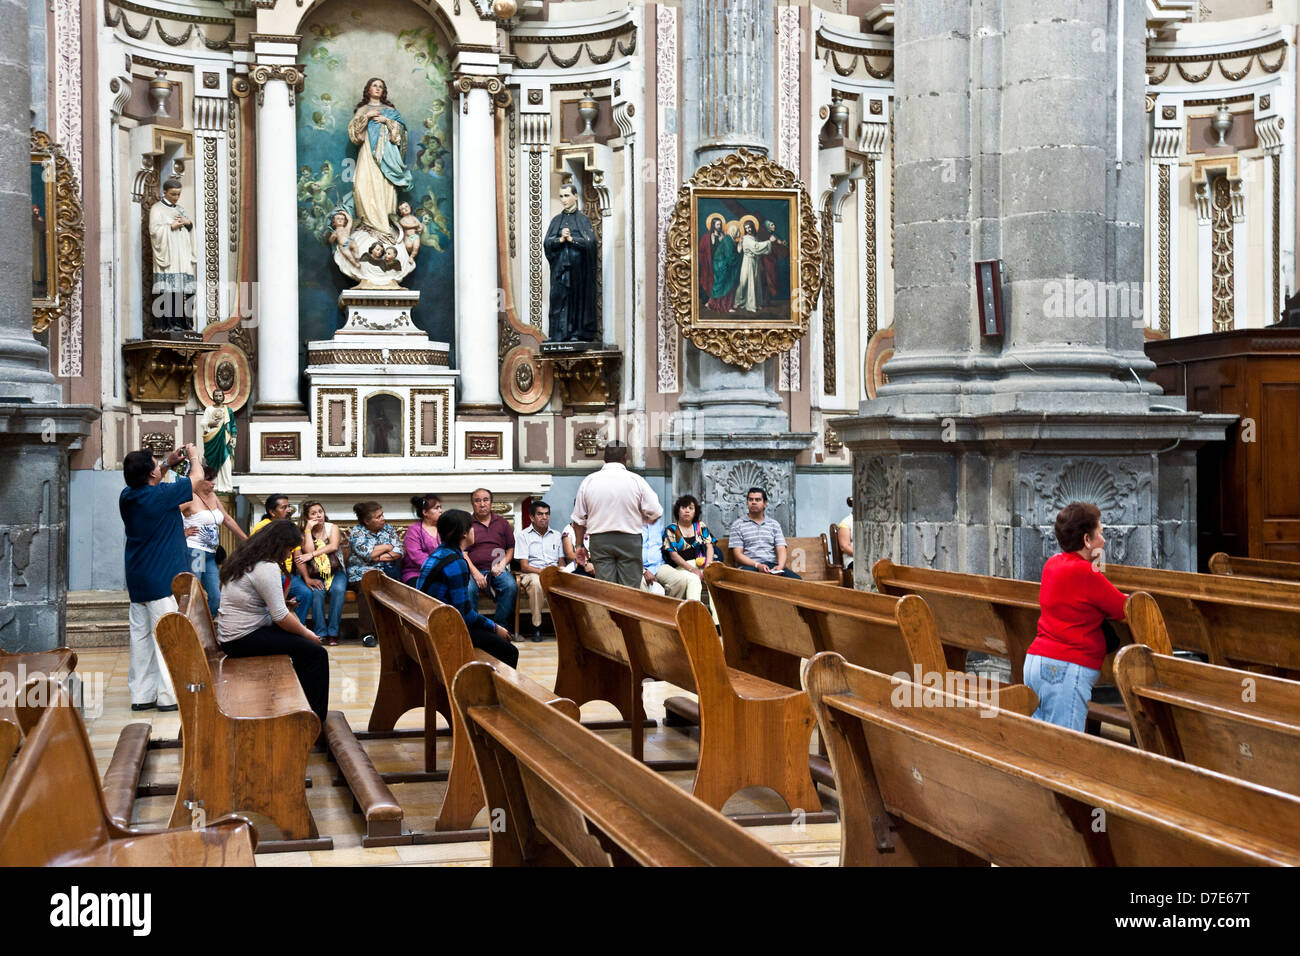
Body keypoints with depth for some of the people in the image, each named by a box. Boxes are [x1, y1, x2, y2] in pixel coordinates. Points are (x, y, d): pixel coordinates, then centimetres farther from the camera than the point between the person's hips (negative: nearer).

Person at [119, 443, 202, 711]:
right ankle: (168, 695, -1)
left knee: (140, 635, 11)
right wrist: (193, 456, 15)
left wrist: (168, 463, 25)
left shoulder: (127, 496, 3)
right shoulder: (161, 495, -17)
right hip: (164, 579, -8)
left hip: (137, 580, 8)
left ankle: (141, 695, 16)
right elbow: (197, 478, -3)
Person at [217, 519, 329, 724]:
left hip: (233, 635, 11)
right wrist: (307, 634, -4)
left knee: (303, 641, 18)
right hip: (244, 640, -11)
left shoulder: (246, 560, 14)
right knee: (316, 653, -13)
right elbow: (280, 616, -20)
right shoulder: (267, 567, -19)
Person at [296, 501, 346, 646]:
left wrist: (312, 554, -19)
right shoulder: (303, 533, 4)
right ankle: (320, 632, -27)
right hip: (315, 574, 0)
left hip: (335, 572, 1)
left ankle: (333, 632, -27)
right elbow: (308, 550, -14)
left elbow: (334, 547, -12)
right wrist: (309, 529, -11)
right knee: (317, 592, -33)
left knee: (339, 589, -32)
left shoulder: (332, 528, 6)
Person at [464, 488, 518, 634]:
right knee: (468, 589, -35)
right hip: (474, 570, -2)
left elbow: (511, 548, 18)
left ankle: (500, 625, -20)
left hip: (498, 570, 2)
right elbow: (463, 553, 3)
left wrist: (502, 564, -2)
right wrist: (475, 573, -11)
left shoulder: (502, 523, 18)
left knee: (511, 586, -30)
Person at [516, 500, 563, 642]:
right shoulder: (523, 535, 7)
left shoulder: (556, 535, 20)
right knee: (536, 582, -39)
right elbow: (524, 566, -2)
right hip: (532, 573, -3)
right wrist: (541, 571, -19)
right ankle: (536, 627, -30)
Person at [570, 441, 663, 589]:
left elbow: (578, 520, 8)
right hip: (630, 540, -2)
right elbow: (655, 513, -3)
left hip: (599, 540, 2)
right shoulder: (636, 480, -3)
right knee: (630, 589, 0)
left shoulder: (588, 481, 3)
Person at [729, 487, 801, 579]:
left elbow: (781, 549, 9)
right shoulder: (738, 524, 10)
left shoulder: (774, 524, 19)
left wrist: (780, 566, -14)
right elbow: (738, 554, 1)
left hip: (772, 565, 3)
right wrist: (757, 565, -15)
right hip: (749, 566, -3)